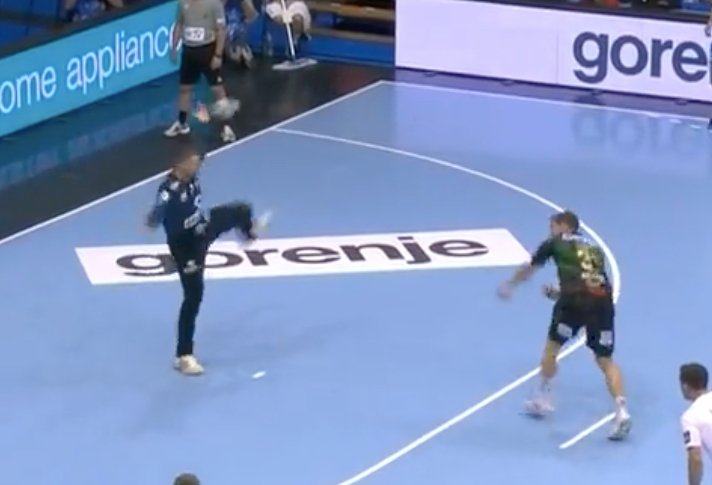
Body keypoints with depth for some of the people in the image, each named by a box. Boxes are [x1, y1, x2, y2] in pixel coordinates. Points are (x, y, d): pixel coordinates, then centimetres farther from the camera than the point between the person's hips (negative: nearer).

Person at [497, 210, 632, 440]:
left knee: (553, 345, 21)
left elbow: (529, 270, 35)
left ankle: (542, 400, 31)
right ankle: (621, 411, -8)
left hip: (575, 300, -4)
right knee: (605, 360, 10)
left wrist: (510, 284, 53)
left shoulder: (555, 243, 18)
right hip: (603, 299, 4)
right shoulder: (594, 247, 30)